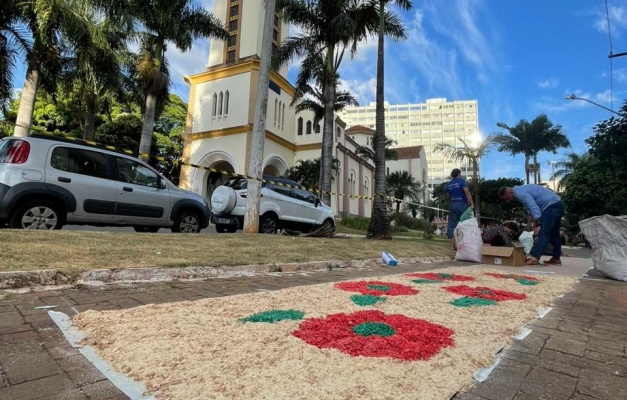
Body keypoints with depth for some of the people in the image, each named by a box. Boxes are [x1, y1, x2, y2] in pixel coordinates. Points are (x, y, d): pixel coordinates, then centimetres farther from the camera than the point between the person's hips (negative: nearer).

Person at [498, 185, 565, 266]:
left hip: (551, 206, -11)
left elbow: (534, 208, -27)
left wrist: (538, 225, -26)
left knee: (543, 233, -15)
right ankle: (556, 259, 24)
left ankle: (534, 258, -19)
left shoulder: (521, 193, -19)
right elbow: (531, 208, 17)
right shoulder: (521, 190, 13)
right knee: (554, 233, 16)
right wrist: (536, 224, 12)